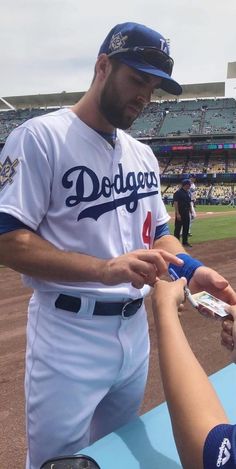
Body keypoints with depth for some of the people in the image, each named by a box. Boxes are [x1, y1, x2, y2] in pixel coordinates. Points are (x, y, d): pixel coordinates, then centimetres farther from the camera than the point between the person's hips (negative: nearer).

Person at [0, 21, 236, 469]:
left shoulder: (143, 154, 10)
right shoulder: (39, 136, -11)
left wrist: (193, 268, -6)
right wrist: (105, 269, -30)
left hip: (135, 329, 7)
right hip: (67, 335, -7)